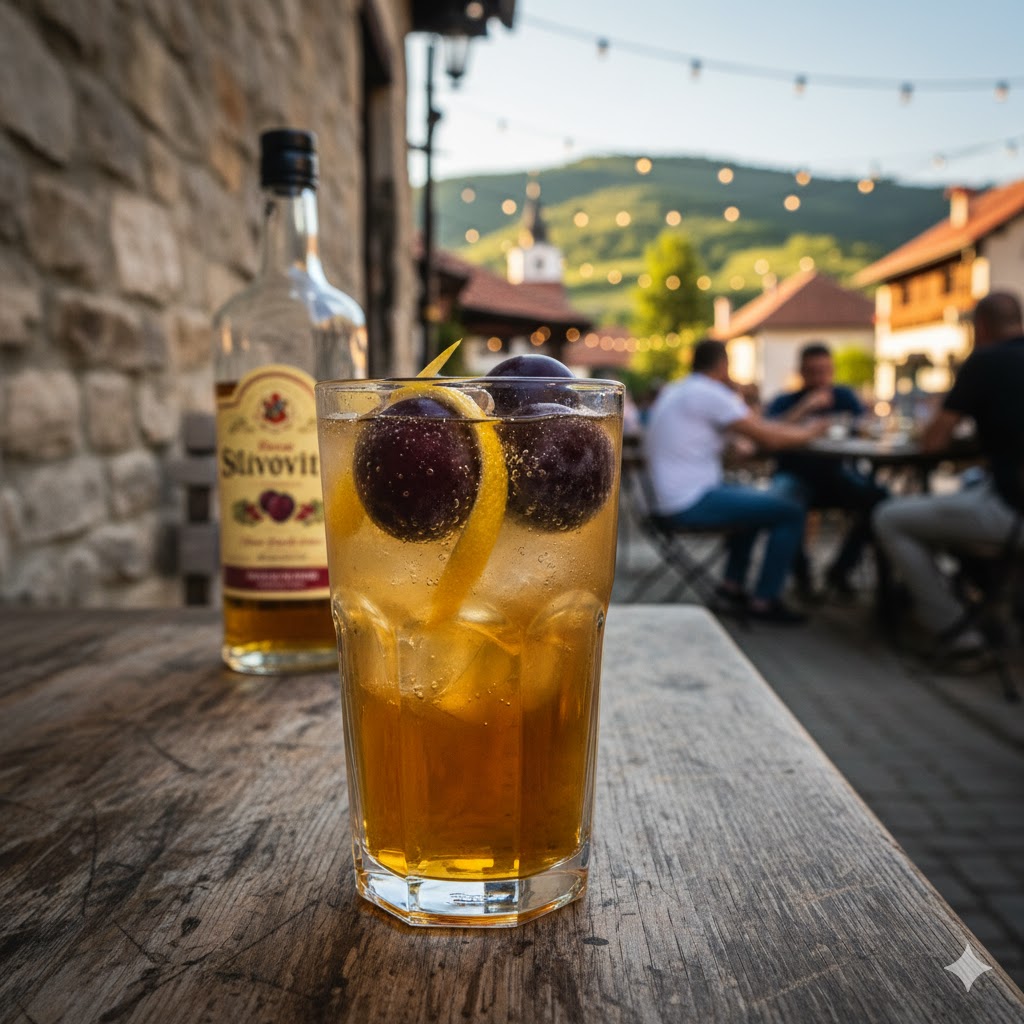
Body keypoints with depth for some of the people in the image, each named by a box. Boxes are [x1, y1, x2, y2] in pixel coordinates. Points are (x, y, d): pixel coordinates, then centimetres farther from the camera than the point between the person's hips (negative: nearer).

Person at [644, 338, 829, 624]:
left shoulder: (672, 391, 14)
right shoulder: (711, 394, -14)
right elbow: (769, 438, -13)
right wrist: (809, 432, 5)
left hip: (670, 499, 10)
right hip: (694, 502, -10)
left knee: (756, 499, 29)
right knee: (791, 511, -4)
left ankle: (733, 583, 28)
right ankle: (764, 600, 4)